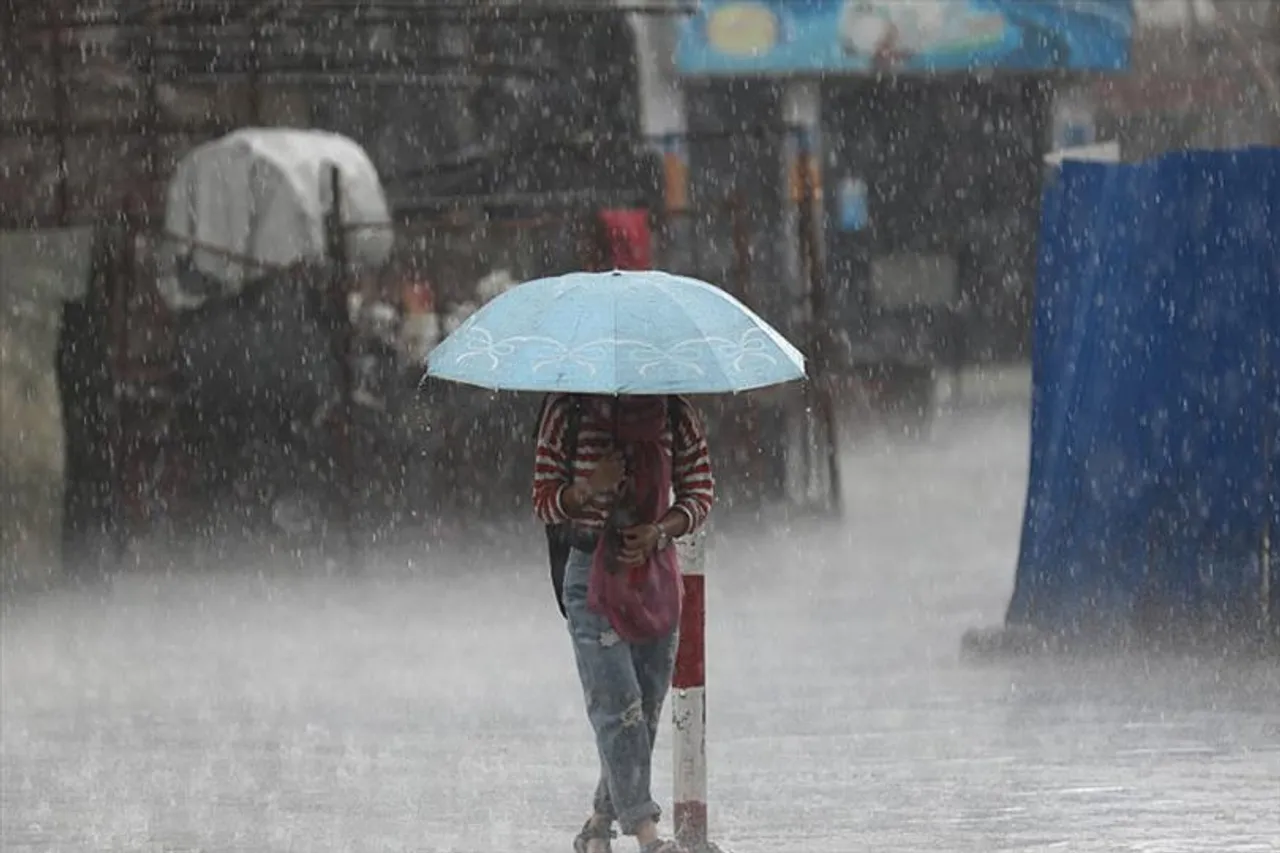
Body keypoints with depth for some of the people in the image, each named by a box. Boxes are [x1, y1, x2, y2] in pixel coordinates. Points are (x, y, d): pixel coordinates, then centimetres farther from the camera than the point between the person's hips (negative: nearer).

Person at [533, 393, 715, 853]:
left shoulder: (676, 416, 1)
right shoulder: (567, 413, -4)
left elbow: (700, 493, 6)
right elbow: (544, 503, 1)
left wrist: (660, 530, -13)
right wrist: (589, 489, -19)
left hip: (656, 571, 3)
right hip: (590, 572, -3)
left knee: (647, 707, 5)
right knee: (617, 702, -14)